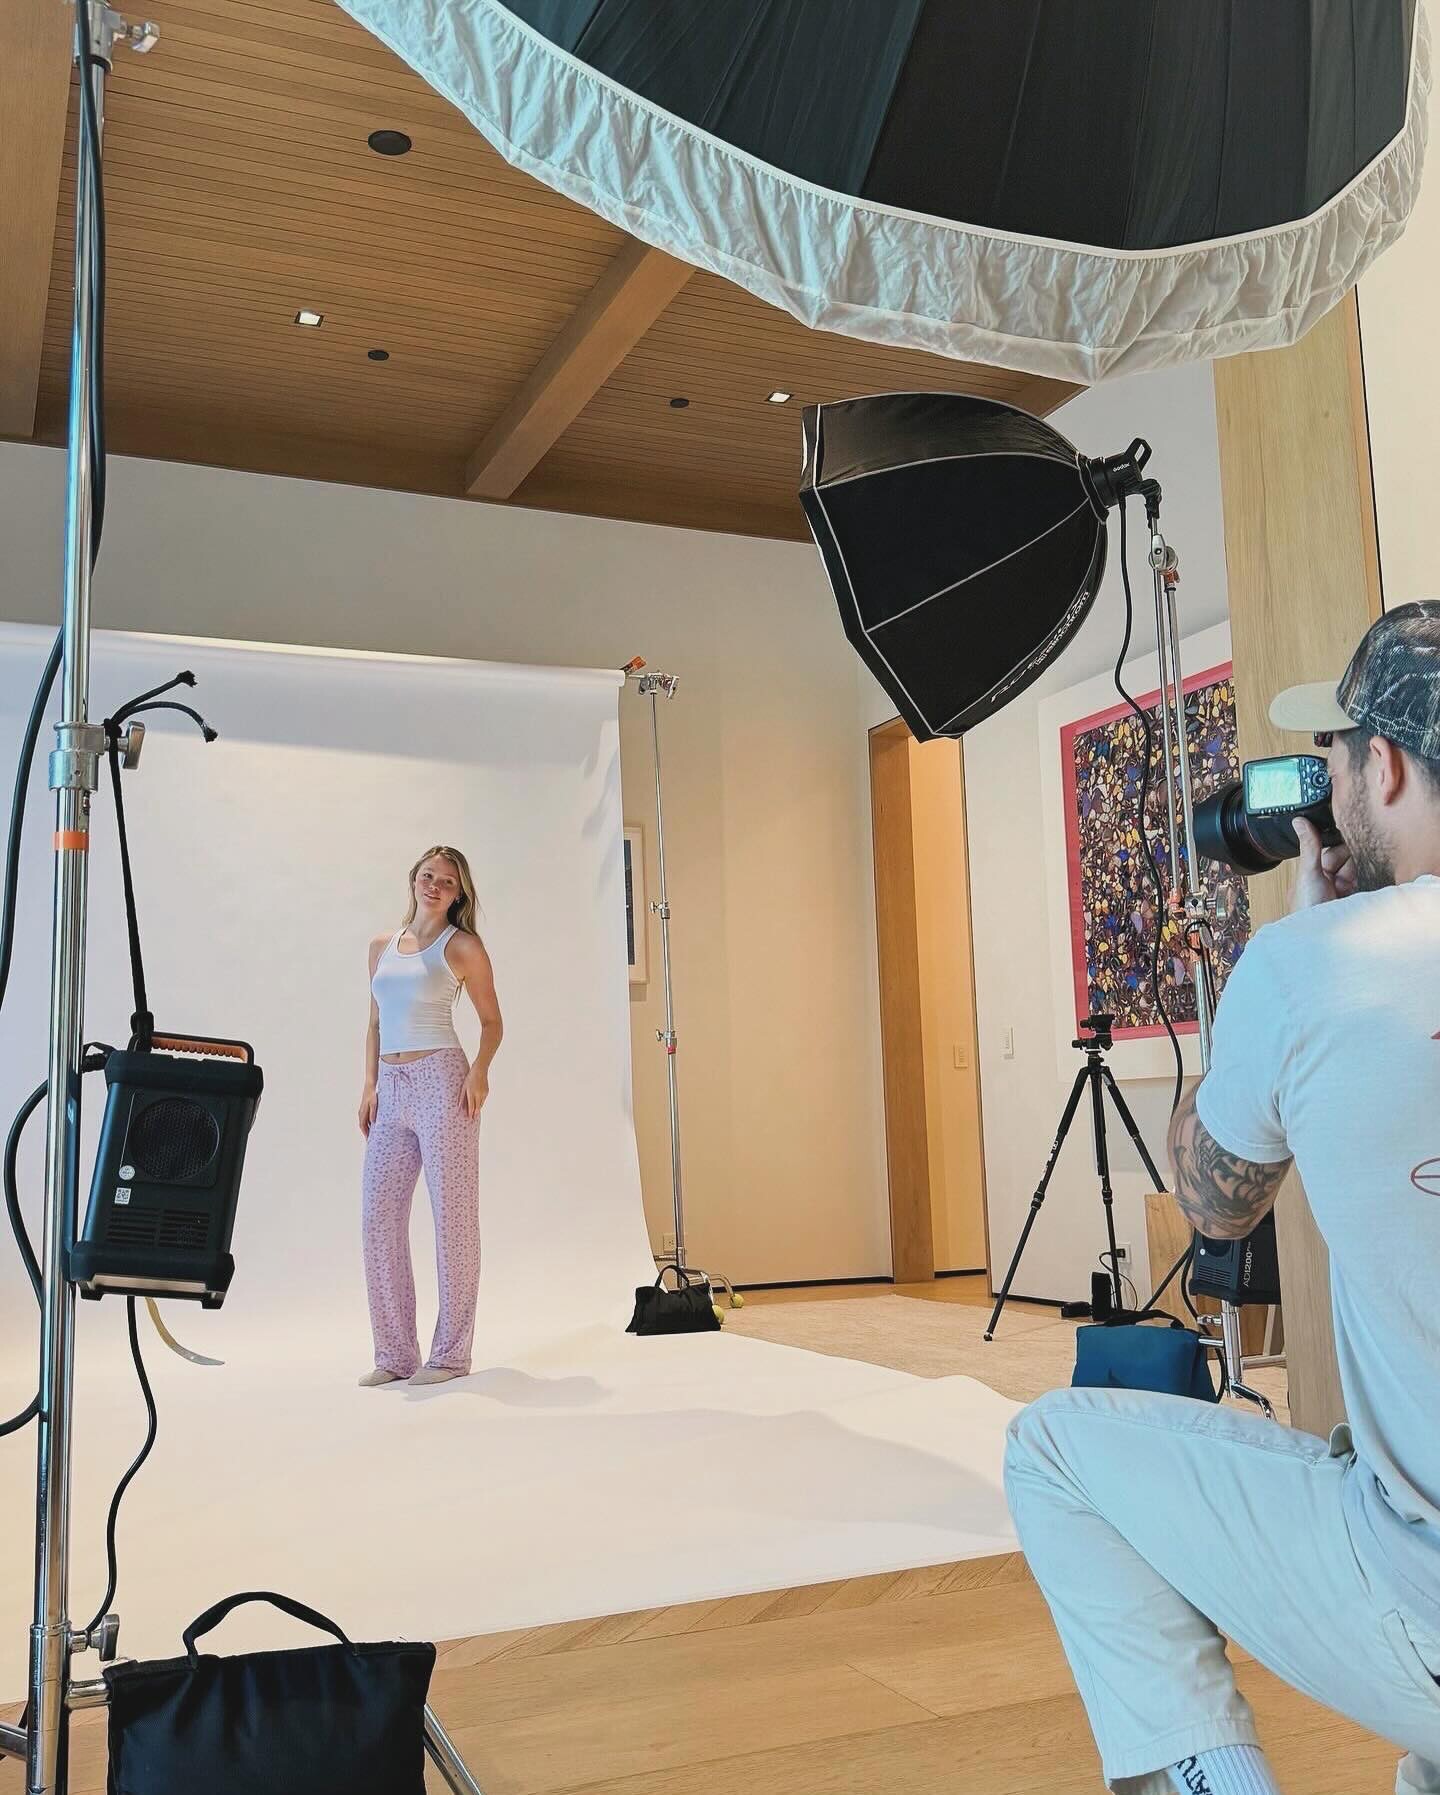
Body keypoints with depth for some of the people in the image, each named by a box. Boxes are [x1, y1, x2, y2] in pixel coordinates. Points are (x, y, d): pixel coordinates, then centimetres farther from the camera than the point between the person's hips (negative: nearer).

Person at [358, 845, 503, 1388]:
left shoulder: (463, 946, 2)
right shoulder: (381, 947, 17)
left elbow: (491, 1021, 5)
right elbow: (375, 1024, 20)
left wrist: (480, 1067, -13)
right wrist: (370, 1086, 9)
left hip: (441, 1080, -5)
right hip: (391, 1090, 6)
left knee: (451, 1214, -3)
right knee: (380, 1218, 2)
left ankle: (451, 1352, 4)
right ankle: (394, 1354, 11)